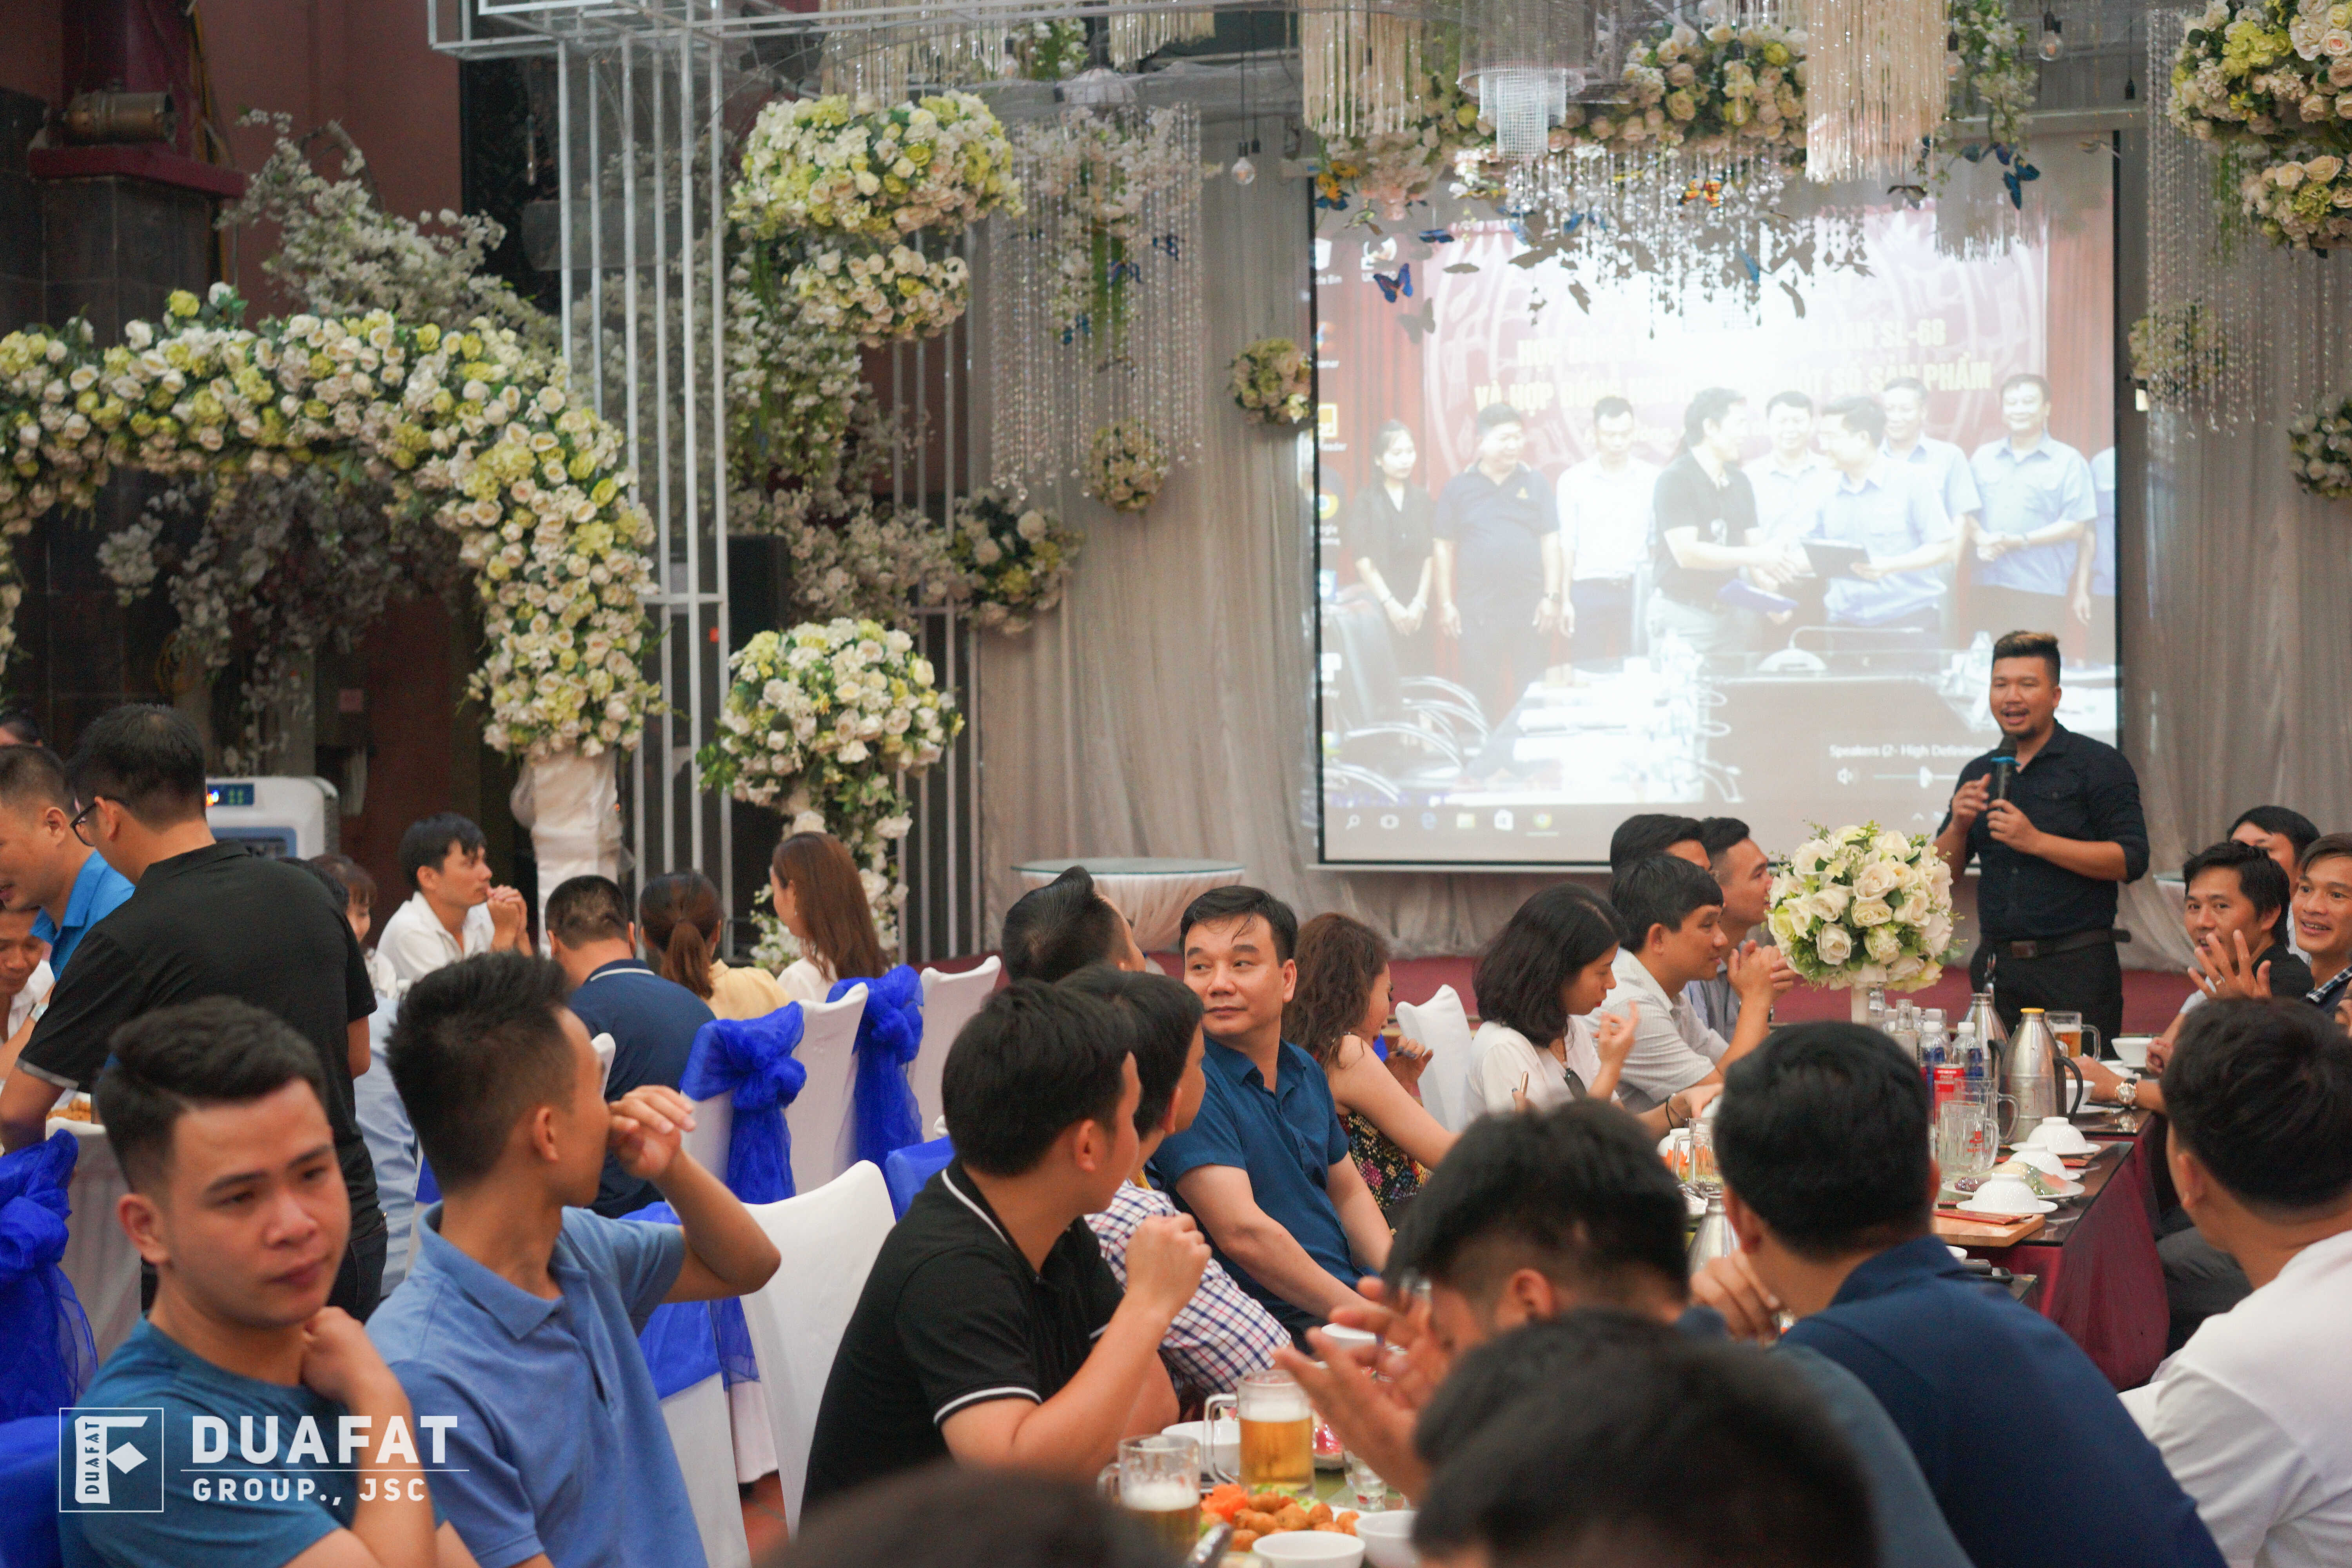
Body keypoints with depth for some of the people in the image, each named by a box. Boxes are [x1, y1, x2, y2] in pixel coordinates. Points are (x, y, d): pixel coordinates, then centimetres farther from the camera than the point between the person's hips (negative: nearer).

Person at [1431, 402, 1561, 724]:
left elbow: (1551, 542, 6)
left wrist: (1551, 597, -2)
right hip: (1477, 611, 0)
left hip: (1530, 608, 0)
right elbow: (1444, 548, 6)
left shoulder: (1535, 483, 7)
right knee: (1483, 696, 3)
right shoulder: (1458, 488, 5)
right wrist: (1445, 604, 1)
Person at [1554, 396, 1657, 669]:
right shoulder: (1574, 480, 4)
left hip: (1635, 589, 1)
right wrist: (1566, 600, -2)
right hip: (1589, 590, -1)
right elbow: (1567, 543, 3)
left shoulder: (1652, 479, 5)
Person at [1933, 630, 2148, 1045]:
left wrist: (2037, 842, -16)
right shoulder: (1977, 774, 14)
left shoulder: (2099, 764, 0)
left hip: (2075, 965, -4)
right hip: (1997, 965, 4)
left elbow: (2132, 860, -11)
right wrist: (1958, 826, -6)